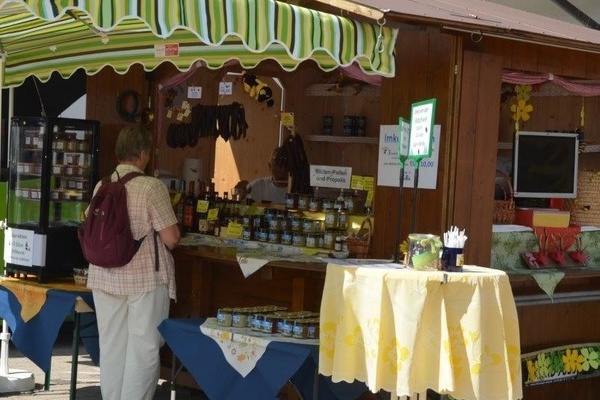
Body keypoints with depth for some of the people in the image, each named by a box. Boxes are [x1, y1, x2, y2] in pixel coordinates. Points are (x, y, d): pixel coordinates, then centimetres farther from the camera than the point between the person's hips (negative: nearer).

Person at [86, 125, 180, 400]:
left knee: (111, 346, 13)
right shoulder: (151, 187, -14)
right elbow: (171, 238, -15)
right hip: (145, 278, -5)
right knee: (143, 348, 2)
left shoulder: (101, 186, 1)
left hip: (106, 278, 5)